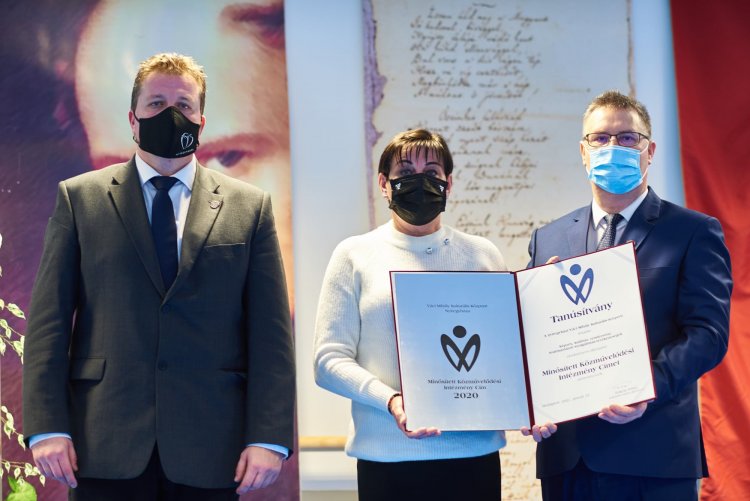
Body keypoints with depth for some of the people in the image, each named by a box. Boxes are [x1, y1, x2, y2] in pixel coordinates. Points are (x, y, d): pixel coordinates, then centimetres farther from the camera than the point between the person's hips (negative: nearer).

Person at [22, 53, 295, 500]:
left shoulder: (250, 207, 8)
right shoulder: (80, 198, 7)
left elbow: (271, 333, 2)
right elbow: (49, 320, 3)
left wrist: (268, 438, -6)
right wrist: (47, 426, -6)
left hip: (210, 450, 1)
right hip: (107, 447, 0)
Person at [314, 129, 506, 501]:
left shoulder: (482, 254, 10)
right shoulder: (355, 255, 4)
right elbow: (329, 360, -1)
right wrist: (391, 401, -17)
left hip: (475, 452, 2)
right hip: (388, 456, -1)